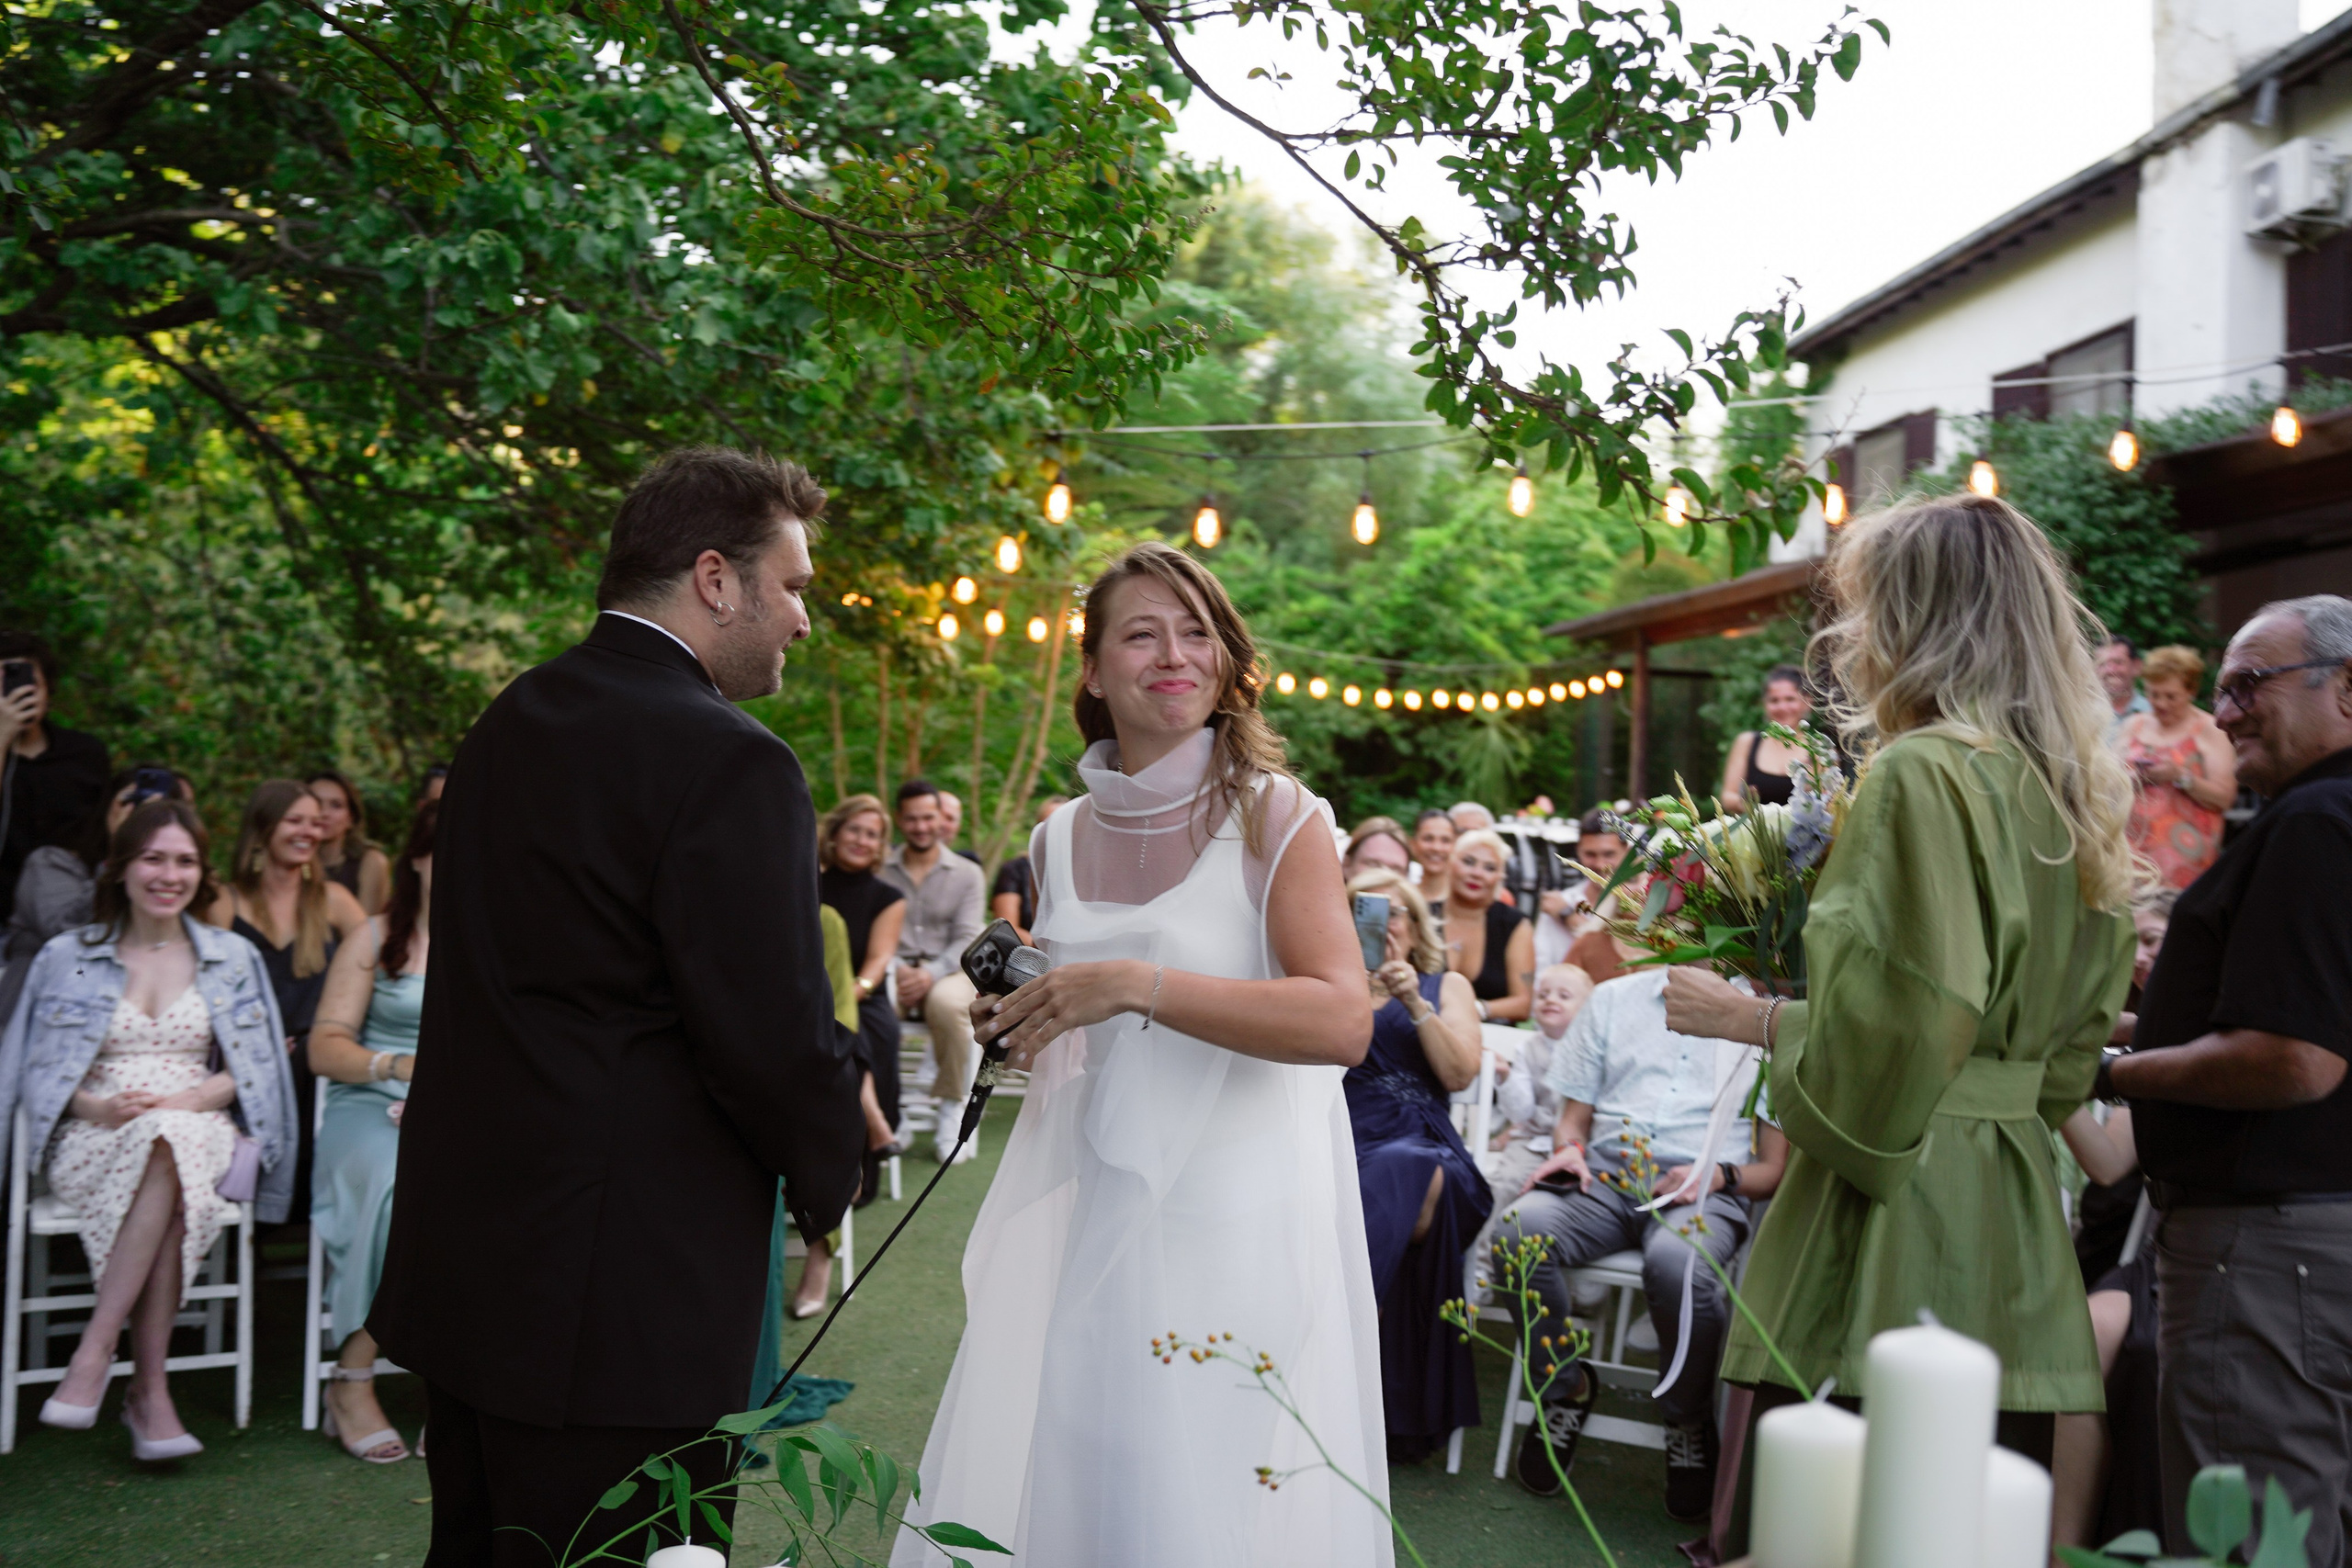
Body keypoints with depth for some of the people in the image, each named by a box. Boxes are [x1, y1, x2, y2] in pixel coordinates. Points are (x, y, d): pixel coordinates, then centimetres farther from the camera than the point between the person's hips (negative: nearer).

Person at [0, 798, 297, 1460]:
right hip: (92, 1141, -1)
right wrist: (97, 1106, -11)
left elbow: (251, 1068, 10)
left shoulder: (233, 958, 15)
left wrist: (187, 1100, -10)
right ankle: (150, 1393, -35)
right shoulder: (68, 957, 14)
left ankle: (94, 1353, -35)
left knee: (170, 1144, -39)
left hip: (199, 1131, 1)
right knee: (163, 1151, -38)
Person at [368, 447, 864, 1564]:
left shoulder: (506, 724, 8)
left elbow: (502, 979, 11)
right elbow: (777, 1040, -19)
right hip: (620, 1300, -9)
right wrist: (830, 1179, 1)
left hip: (455, 1262, 9)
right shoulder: (728, 763, -18)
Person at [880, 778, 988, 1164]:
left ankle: (949, 1108, -18)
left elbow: (967, 939, 1)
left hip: (945, 970, 0)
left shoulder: (967, 874, 11)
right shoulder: (880, 870, 11)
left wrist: (931, 974, -17)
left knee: (948, 1003, -37)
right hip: (893, 969, 0)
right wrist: (895, 970, -17)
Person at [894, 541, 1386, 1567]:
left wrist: (1132, 985, -24)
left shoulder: (1277, 820, -7)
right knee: (1040, 1485, 11)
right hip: (1080, 1212, 5)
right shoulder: (1060, 839, 9)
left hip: (1231, 1221, -5)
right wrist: (1020, 1028, 1)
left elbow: (1342, 1022, -21)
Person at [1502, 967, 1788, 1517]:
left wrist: (1720, 1174, -11)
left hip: (1703, 1193, -2)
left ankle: (1689, 1420, -8)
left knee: (1676, 1262, -39)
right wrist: (1568, 1149, -3)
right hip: (1603, 1179, 2)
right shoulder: (1616, 999, 20)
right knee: (1517, 1228, -31)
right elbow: (1573, 1117, 20)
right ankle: (1566, 1387, -5)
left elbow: (1774, 1170, 9)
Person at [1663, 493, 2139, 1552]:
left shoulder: (1922, 772, -14)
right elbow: (2078, 1025, 19)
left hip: (1901, 1204, -9)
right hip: (2012, 1215, 9)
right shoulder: (2061, 789, 13)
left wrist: (1745, 1018, -7)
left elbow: (1893, 1030, -20)